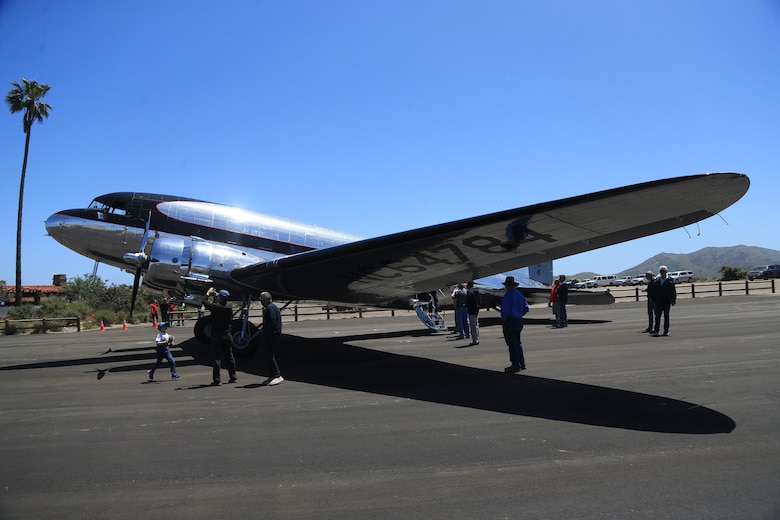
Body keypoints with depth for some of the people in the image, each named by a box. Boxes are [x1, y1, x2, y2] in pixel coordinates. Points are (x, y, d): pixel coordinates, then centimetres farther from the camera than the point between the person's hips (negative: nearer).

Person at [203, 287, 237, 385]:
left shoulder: (216, 307, -17)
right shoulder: (229, 308, 2)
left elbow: (205, 302, -7)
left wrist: (208, 293, 8)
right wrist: (215, 295, 25)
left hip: (217, 335, -5)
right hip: (227, 335, 5)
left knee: (217, 357, -2)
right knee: (229, 356, 13)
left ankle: (217, 380, -3)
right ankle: (233, 377, 19)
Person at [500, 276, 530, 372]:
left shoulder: (507, 295, -14)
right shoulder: (520, 294, 11)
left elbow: (505, 311, -20)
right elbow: (526, 309, 16)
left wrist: (503, 321, -7)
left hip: (509, 321, -8)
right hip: (519, 321, 8)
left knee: (512, 344, -4)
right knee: (518, 342, 17)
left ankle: (516, 365, -1)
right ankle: (522, 364, 22)